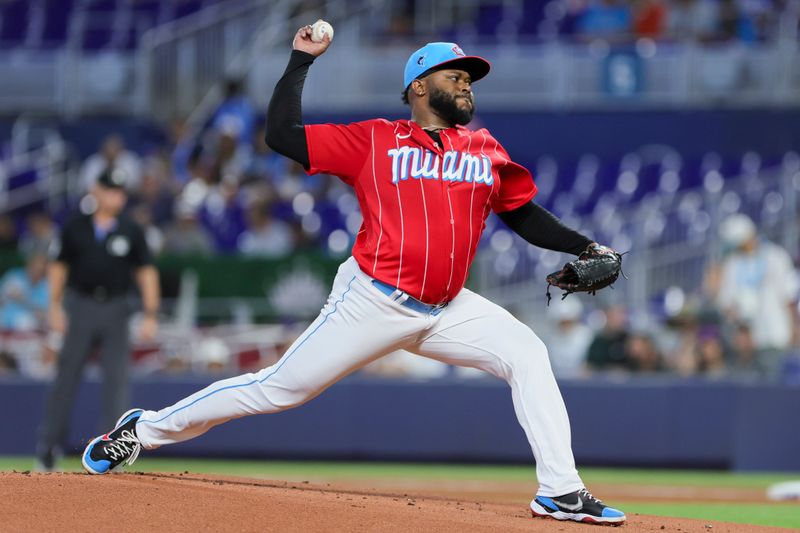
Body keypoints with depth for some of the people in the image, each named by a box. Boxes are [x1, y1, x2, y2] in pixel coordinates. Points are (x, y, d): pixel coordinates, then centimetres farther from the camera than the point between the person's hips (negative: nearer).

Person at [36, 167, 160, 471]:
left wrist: (150, 315, -5)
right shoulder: (75, 228, 3)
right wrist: (55, 306, -1)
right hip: (80, 306, 0)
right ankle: (48, 447, 7)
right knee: (67, 376, 1)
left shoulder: (131, 232, 3)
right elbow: (59, 266, 7)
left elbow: (146, 272, 3)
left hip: (115, 309, 0)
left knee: (116, 379, -3)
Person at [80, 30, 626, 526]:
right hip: (374, 302, -4)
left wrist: (586, 248, 7)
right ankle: (145, 429, 11)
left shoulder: (486, 151, 11)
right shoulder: (375, 140, -1)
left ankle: (560, 490, -13)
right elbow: (281, 135, -4)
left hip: (447, 310, 4)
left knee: (526, 353, -14)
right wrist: (301, 60, -2)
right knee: (280, 388, -5)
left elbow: (526, 216, 18)